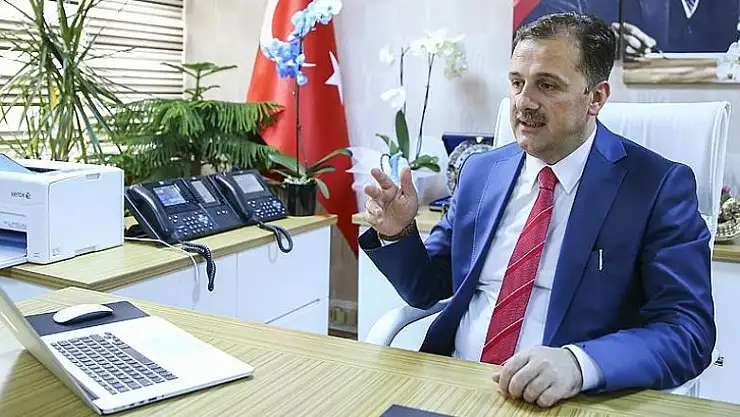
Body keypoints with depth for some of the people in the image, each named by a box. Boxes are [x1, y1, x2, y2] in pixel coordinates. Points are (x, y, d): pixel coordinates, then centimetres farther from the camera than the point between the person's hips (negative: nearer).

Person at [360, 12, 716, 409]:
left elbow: (689, 329, -12)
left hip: (564, 400, -2)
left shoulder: (659, 186, -6)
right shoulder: (480, 171, 7)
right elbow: (428, 289, 12)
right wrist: (398, 232, -8)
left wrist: (578, 363, -28)